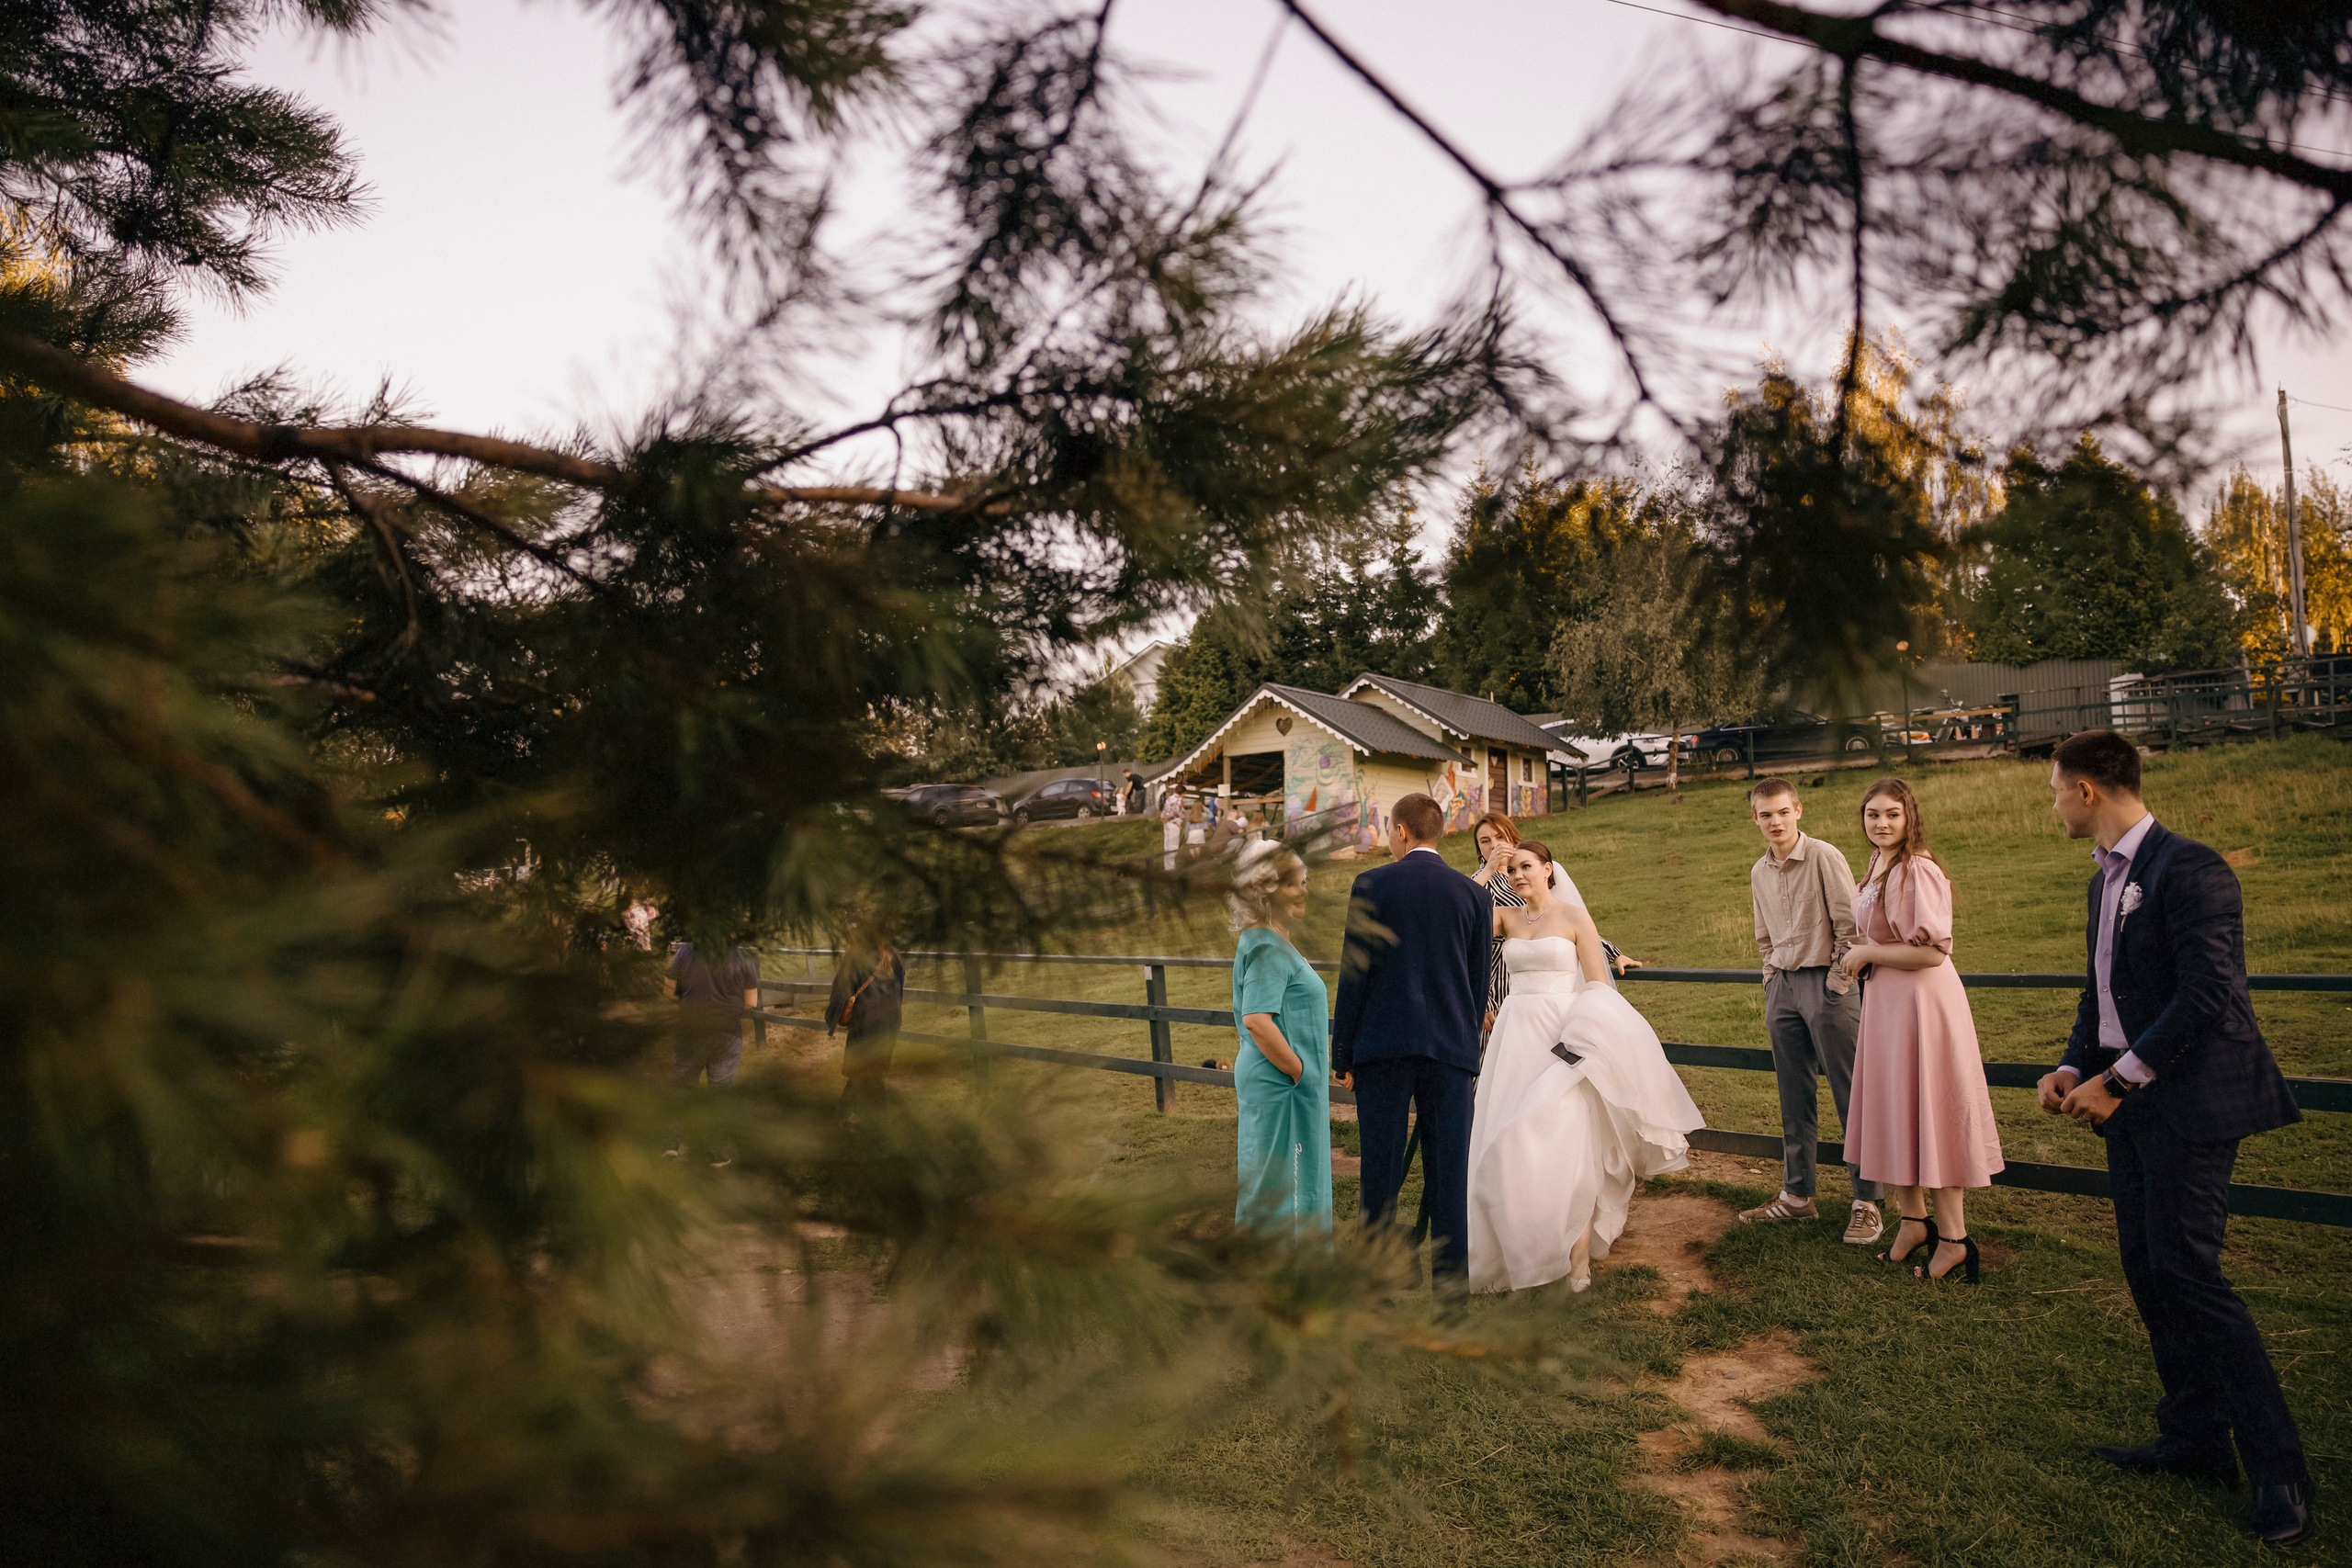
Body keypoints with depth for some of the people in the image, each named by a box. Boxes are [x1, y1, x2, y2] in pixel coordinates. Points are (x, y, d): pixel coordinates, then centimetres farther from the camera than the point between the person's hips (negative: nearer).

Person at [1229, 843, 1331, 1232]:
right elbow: (1257, 1021, -27)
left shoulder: (1276, 942, 14)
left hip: (1275, 1081, 10)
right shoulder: (1267, 948, -17)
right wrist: (1299, 1070, -18)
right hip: (1281, 1086, -10)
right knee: (1282, 1185, -4)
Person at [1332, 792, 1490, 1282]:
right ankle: (1451, 1279, 10)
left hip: (1382, 1042, -2)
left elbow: (1354, 974, -4)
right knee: (1449, 1170, 6)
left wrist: (1342, 1054, 2)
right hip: (1451, 1046, 2)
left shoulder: (1372, 885, -3)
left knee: (1381, 1169, 4)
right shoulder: (1474, 895, 6)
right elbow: (1479, 984, 9)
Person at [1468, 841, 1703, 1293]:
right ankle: (1518, 1248, 17)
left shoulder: (1574, 916, 0)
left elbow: (1597, 986, -4)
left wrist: (1580, 1043, -14)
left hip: (1561, 1035, -4)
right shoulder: (1506, 918, 11)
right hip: (1515, 1034, 4)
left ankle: (1579, 1256, -1)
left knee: (1565, 1140, -9)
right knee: (1510, 1144, 2)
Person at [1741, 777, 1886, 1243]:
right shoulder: (1759, 873, 12)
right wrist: (1772, 985, 14)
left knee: (1851, 1096, -4)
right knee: (1795, 1098, 10)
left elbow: (1849, 924, -9)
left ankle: (1867, 1202, 2)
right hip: (1782, 986, 6)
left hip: (1826, 982, -6)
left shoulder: (1824, 856, -8)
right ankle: (1797, 1195, 18)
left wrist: (1838, 983, -11)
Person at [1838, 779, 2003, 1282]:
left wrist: (1867, 953, -13)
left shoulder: (1919, 871, -19)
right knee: (1891, 1112, 14)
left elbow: (1931, 951, -23)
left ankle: (1954, 1238, 9)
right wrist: (1858, 960, 12)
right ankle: (1912, 1220, 27)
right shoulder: (1877, 868, 11)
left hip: (1921, 1000, -9)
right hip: (1882, 1000, 9)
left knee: (1929, 1113, -2)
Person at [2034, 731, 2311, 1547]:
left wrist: (2117, 1079, -19)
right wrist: (2072, 1067, 5)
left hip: (2190, 1099, -9)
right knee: (2147, 1271, 12)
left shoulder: (2189, 869, -15)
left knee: (2186, 1272, -10)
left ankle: (2278, 1468, 2)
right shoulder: (2106, 878, 14)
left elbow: (2206, 995, -22)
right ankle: (2194, 1439, 23)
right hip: (2132, 1102, 9)